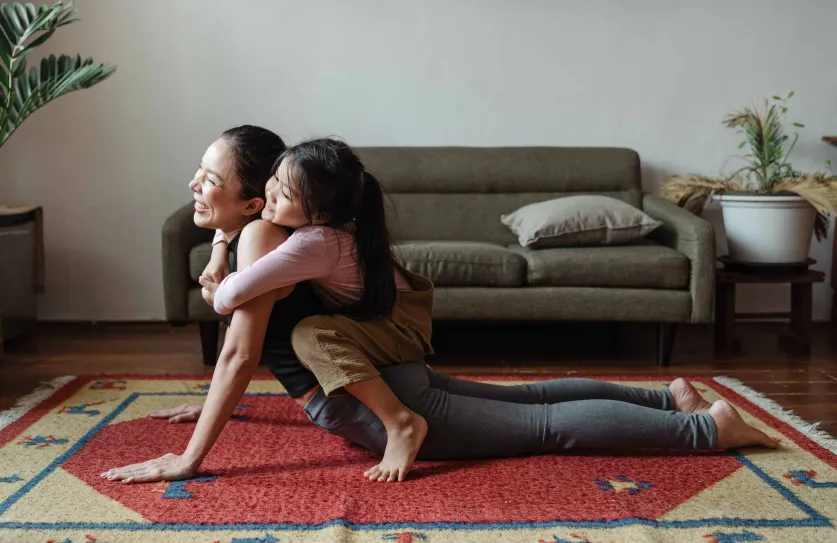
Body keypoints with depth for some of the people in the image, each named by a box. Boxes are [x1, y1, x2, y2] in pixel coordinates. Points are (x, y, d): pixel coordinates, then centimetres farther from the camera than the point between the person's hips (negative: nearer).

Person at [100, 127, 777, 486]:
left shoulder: (261, 237, -23)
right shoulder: (243, 238, 6)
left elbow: (241, 354, -27)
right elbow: (248, 345, 21)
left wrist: (189, 461, -25)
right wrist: (211, 405, 28)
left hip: (382, 405, -9)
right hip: (383, 376, 9)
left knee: (548, 425, 0)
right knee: (528, 397, 21)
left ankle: (706, 426, 10)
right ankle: (670, 397, 33)